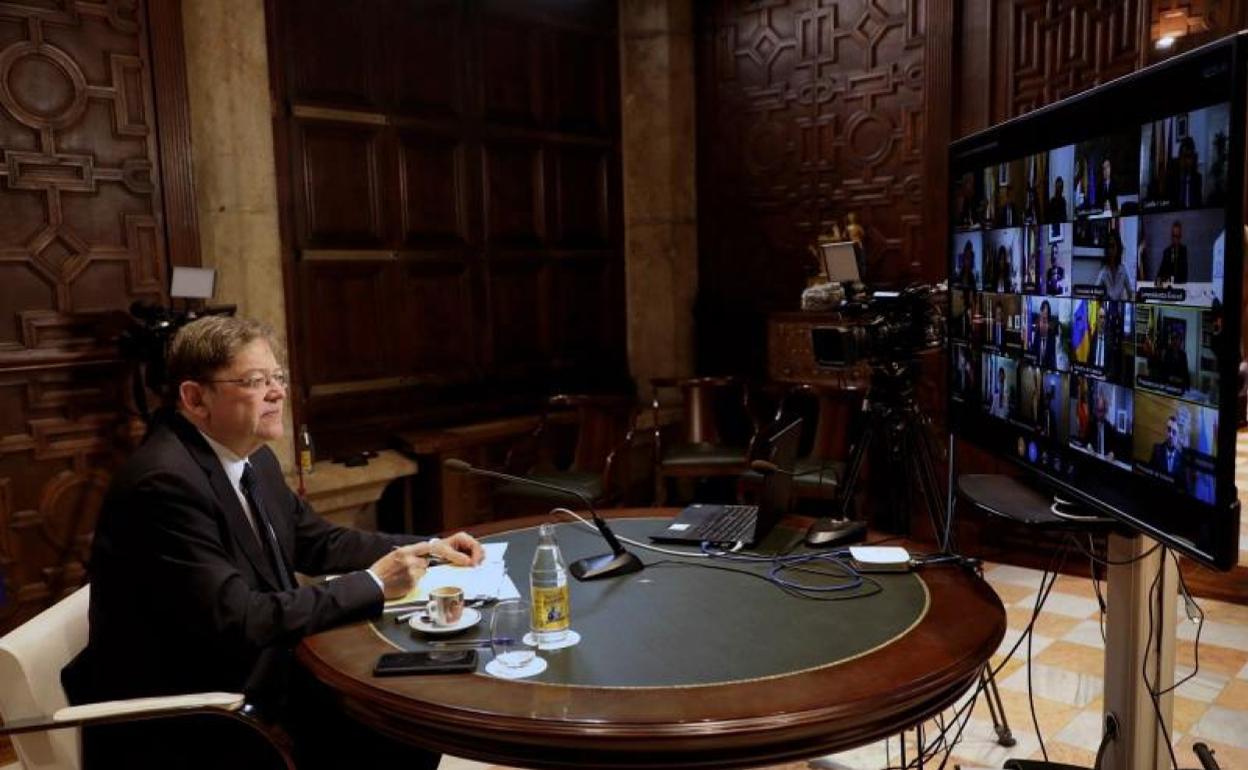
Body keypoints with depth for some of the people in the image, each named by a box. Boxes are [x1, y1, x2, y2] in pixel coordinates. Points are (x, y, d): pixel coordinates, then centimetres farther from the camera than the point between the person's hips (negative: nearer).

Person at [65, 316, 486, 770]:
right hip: (184, 727, -8)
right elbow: (238, 621, -27)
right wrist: (372, 584, -20)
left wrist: (427, 548, 3)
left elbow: (318, 543, 14)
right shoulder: (166, 481, -23)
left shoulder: (253, 458, 3)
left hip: (256, 679, 8)